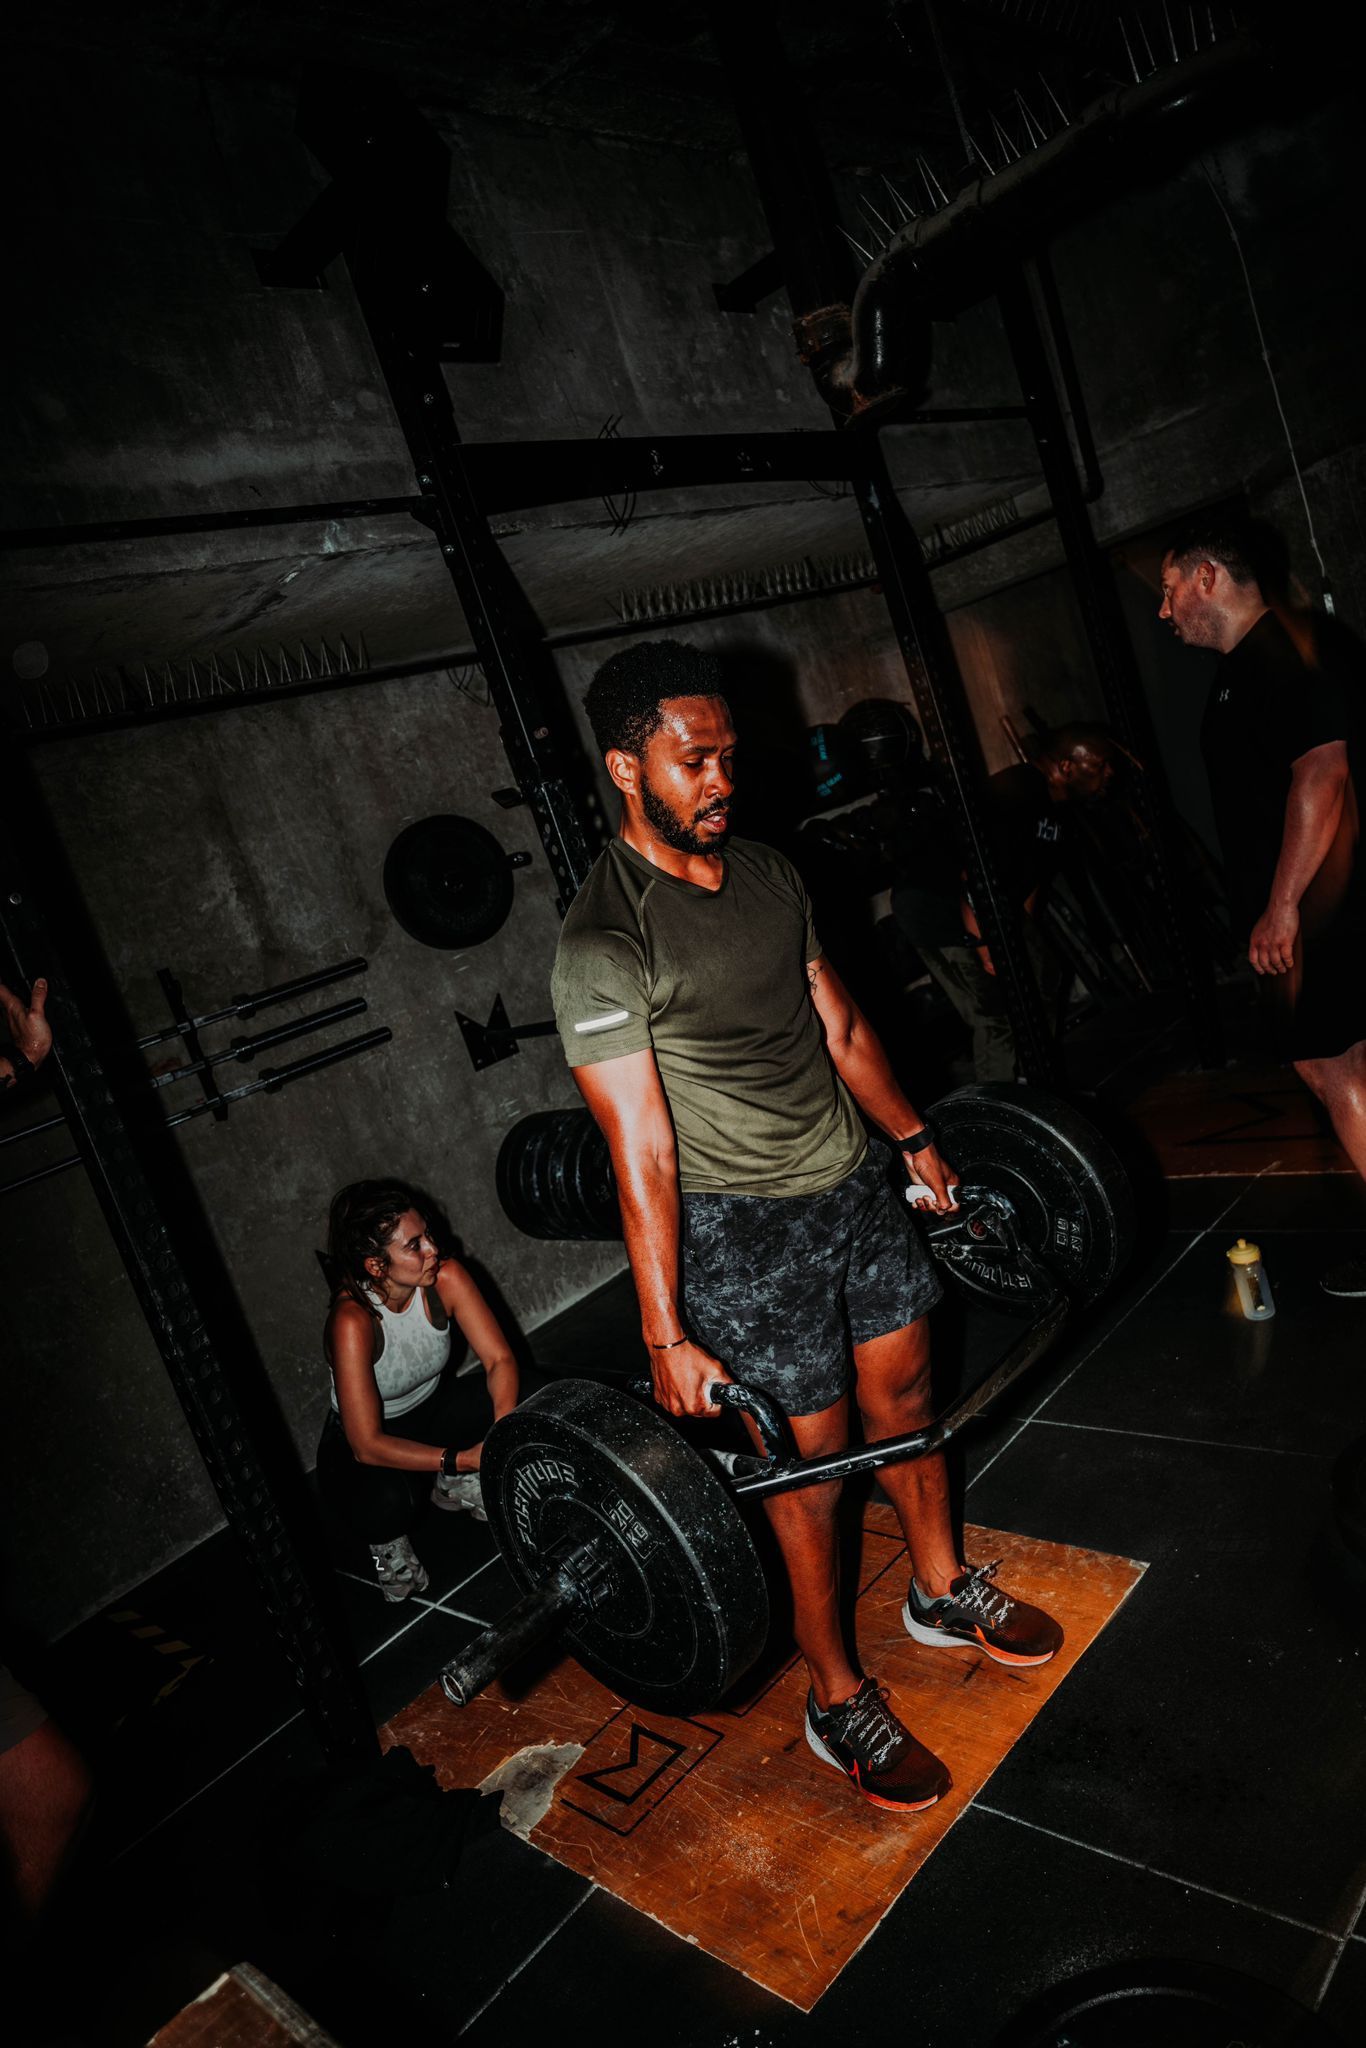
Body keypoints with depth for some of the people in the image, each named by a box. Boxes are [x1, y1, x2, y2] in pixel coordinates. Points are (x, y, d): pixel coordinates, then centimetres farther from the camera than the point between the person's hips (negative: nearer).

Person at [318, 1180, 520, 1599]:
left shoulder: (445, 1278, -22)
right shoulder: (351, 1321, -35)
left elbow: (500, 1359, -19)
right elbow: (368, 1446, -33)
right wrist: (461, 1458, -38)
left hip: (431, 1412, 5)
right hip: (362, 1450, -5)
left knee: (512, 1394, -23)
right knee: (386, 1498, -39)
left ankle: (454, 1486, 7)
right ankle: (388, 1542, 0)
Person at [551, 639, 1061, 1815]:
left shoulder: (768, 874, 3)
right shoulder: (603, 944, -20)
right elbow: (639, 1152, -22)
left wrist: (916, 1142, 18)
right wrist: (667, 1336, -19)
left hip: (855, 1184, 7)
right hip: (742, 1228, -7)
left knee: (905, 1387, 19)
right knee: (815, 1456, 4)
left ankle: (942, 1591, 45)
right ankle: (838, 1700, 27)